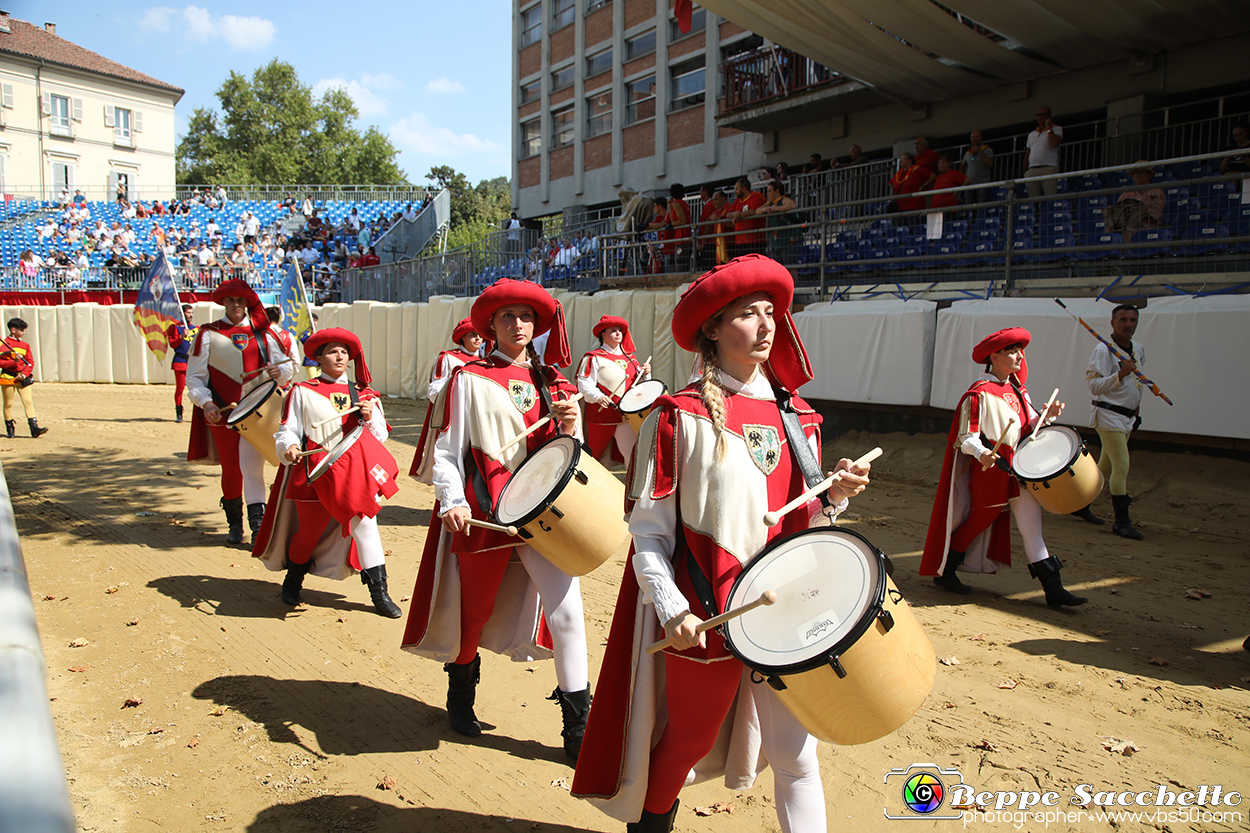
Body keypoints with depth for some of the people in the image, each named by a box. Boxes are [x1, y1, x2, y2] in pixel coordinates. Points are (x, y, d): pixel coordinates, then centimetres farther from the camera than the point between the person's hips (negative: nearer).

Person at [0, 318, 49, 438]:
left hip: (23, 378, 3)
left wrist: (24, 374, -6)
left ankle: (34, 428, -14)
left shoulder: (25, 345, 11)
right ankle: (10, 429, 17)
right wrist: (14, 361, -21)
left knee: (28, 401, -8)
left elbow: (30, 363, 8)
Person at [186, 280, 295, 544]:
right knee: (231, 469, 5)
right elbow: (194, 376, 4)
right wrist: (205, 403, -13)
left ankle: (258, 524, -12)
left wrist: (279, 371, -10)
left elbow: (288, 366, 14)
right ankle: (234, 524, 22)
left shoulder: (263, 332, 11)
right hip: (221, 411, 0)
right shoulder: (208, 334, 6)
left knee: (252, 465, -11)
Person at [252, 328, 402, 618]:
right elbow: (288, 431, 1)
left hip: (354, 471, 2)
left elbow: (380, 436, 10)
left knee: (364, 523, -8)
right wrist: (289, 446, -20)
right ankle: (293, 578, 39)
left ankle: (379, 592, 1)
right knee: (309, 529, 10)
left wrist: (370, 418, -8)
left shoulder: (362, 394, 12)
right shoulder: (303, 392, 4)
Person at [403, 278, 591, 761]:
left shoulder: (552, 382, 12)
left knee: (566, 607, -11)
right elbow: (447, 449, -2)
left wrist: (571, 426, -9)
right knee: (473, 607, 14)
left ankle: (579, 726, 1)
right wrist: (452, 501, -18)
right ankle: (461, 693, 44)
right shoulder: (470, 379, 2)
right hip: (484, 510, -2)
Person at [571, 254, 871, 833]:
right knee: (685, 744, 15)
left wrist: (836, 495, -6)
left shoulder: (797, 416, 6)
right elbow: (648, 530, -9)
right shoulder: (680, 417, -9)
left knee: (796, 755, 8)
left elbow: (803, 517, 14)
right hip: (705, 613, -4)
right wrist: (671, 610, -18)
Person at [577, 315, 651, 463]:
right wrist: (597, 396, -28)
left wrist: (645, 373, 0)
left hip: (627, 416, 4)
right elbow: (584, 384, -12)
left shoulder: (630, 357, 16)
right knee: (594, 453, 11)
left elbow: (637, 382, 20)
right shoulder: (594, 358, -4)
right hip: (601, 415, -4)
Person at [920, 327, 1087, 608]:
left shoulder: (1018, 390, 12)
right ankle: (944, 572, 22)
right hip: (990, 467, -7)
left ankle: (1053, 588, 7)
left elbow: (1030, 426, 13)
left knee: (1032, 525, 4)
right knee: (980, 519, 4)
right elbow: (966, 436, -16)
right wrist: (981, 453, -35)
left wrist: (1046, 416, -7)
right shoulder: (979, 393, -13)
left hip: (1019, 467, 7)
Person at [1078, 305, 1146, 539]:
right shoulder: (1103, 350, -14)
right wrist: (1120, 374, -32)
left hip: (1128, 416, 8)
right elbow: (1094, 386, -20)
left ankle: (1081, 505, 27)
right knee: (1122, 465, -14)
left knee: (1106, 467, 13)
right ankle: (1122, 521, -8)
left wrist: (1137, 408, 21)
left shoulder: (1139, 350, 11)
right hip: (1108, 414, -8)